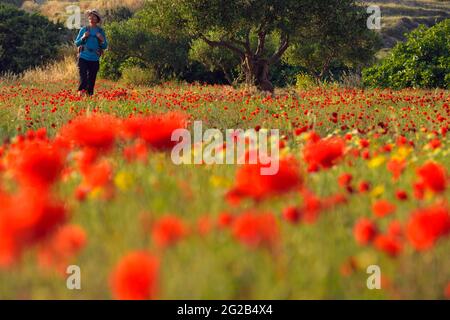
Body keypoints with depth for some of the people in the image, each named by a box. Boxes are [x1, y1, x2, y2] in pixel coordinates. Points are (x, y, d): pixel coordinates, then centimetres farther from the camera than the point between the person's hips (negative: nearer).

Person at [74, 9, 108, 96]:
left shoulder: (100, 31, 8)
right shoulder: (84, 30, 5)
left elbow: (105, 47, 10)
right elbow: (76, 43, 7)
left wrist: (102, 40, -10)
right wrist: (83, 37, -10)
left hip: (94, 59, 2)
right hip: (83, 58, -2)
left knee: (91, 80, 4)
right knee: (83, 78, -14)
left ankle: (90, 94, 11)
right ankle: (81, 93, -11)